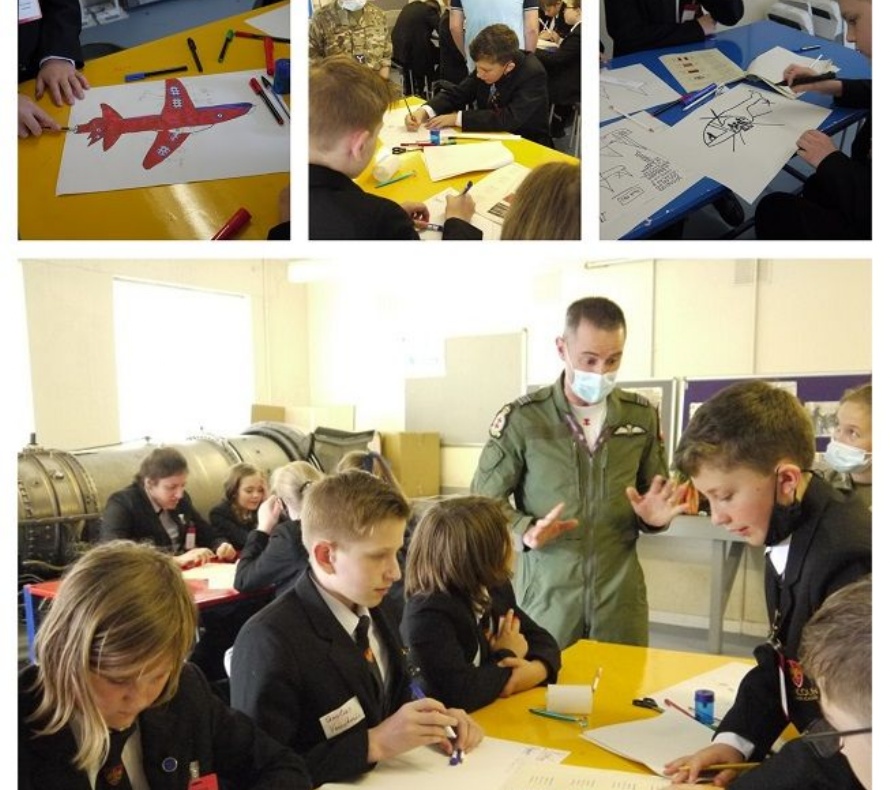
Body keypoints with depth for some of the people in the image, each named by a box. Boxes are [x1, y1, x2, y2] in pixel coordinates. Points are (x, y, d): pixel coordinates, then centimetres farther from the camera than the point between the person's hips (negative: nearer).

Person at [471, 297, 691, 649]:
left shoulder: (642, 416, 2)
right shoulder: (522, 418, -9)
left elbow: (656, 492, 13)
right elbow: (484, 500, -2)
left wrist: (653, 516, -9)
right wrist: (526, 531, -20)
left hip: (620, 595, 3)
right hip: (546, 595, -2)